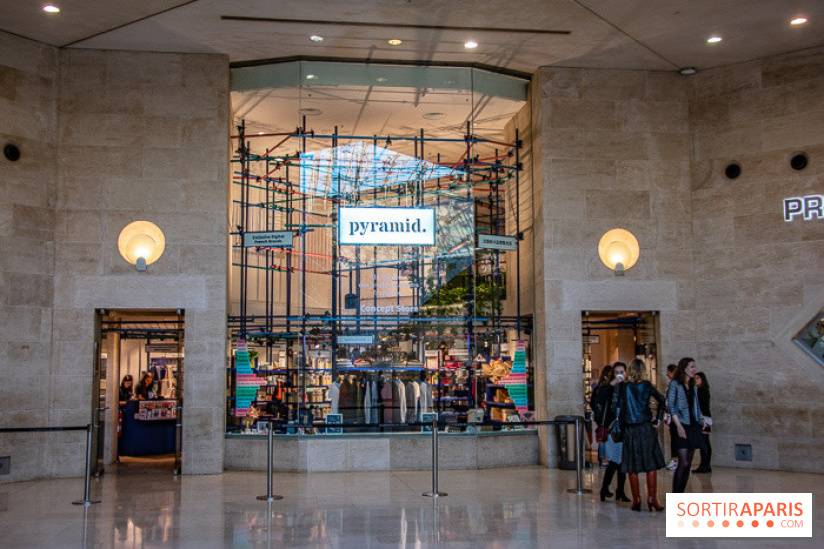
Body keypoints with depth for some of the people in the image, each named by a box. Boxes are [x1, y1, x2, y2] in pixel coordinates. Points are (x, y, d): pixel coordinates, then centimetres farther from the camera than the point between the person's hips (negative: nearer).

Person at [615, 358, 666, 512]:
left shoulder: (622, 387, -1)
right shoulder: (647, 386, 1)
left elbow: (618, 407, -3)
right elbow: (662, 400, -6)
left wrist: (620, 425, 4)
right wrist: (658, 420, 0)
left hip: (629, 429, 0)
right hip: (646, 427, 0)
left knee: (632, 466, 6)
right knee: (651, 463, 6)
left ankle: (636, 500, 7)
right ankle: (652, 497, -1)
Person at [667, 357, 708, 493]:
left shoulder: (692, 386, 16)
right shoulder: (675, 384, -5)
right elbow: (670, 406, -11)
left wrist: (701, 419, 8)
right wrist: (678, 425, -18)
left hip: (692, 426, 7)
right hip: (681, 425, -7)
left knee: (688, 463, 6)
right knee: (683, 462, -15)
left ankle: (681, 494, 12)